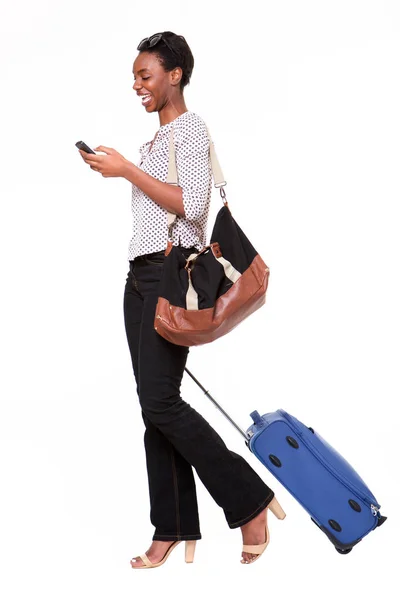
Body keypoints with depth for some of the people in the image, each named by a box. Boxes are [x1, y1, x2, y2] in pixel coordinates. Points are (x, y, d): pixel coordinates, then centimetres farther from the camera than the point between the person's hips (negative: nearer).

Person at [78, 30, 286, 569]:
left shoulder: (190, 127, -4)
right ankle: (174, 530, 8)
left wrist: (127, 170, -14)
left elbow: (192, 205, -17)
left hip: (172, 273, -9)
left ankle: (251, 502, -5)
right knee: (155, 406, 4)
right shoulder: (157, 140, 21)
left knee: (160, 402, -15)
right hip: (142, 275, 9)